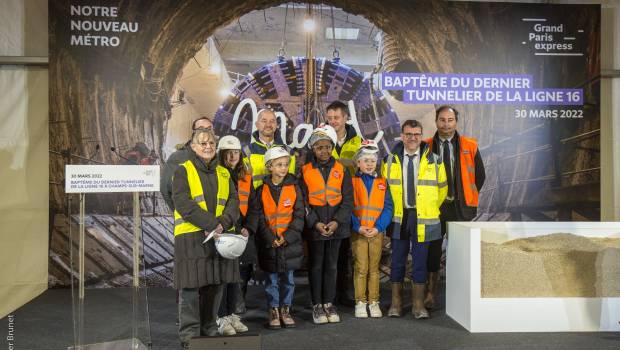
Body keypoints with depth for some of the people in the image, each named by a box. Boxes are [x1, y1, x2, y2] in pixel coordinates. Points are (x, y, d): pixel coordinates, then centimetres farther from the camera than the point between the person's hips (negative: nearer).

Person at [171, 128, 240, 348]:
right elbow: (183, 203, -12)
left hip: (220, 237, 5)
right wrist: (210, 224, -20)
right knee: (191, 286, -1)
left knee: (215, 285, 9)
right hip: (191, 237, -4)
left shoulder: (223, 173, 16)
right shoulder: (183, 171, 2)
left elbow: (233, 201, 5)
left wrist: (222, 224, -14)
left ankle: (209, 330, 24)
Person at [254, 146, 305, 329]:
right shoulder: (262, 190, -1)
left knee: (288, 278, 11)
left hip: (290, 241, 1)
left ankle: (286, 311, 26)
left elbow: (299, 215, -3)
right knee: (272, 279, 8)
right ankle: (274, 312, 22)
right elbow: (259, 218, -3)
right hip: (269, 243, 0)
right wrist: (271, 239, -11)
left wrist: (287, 236, -12)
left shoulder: (294, 187, -1)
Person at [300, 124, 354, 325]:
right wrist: (316, 223, -14)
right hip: (314, 227, -1)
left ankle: (329, 303, 23)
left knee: (331, 265, 10)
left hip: (336, 226, 2)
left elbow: (348, 200, 1)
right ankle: (317, 305, 19)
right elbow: (303, 202, -3)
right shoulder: (305, 171, -1)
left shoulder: (341, 170, 3)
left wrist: (337, 221, -11)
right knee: (316, 266, 7)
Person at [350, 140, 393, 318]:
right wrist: (358, 226, -14)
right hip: (358, 232, -2)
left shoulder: (382, 183, 6)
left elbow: (388, 207, 1)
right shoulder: (352, 182, 0)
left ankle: (374, 302, 19)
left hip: (377, 232, 2)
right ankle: (360, 302, 13)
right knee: (361, 268, 1)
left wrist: (378, 227, -11)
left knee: (374, 268, 9)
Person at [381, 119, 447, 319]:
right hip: (398, 218, 1)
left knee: (420, 261, 4)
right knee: (397, 260, 7)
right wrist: (390, 210, 7)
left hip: (423, 219, 0)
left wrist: (430, 209, 11)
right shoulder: (390, 160, 4)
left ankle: (418, 304, 16)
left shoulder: (434, 160, 2)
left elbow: (442, 188, 12)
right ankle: (396, 303, 18)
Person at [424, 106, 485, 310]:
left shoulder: (470, 146, 3)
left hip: (462, 207, 1)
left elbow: (479, 175, 11)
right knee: (433, 249, 3)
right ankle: (431, 293, 13)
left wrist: (469, 196, 8)